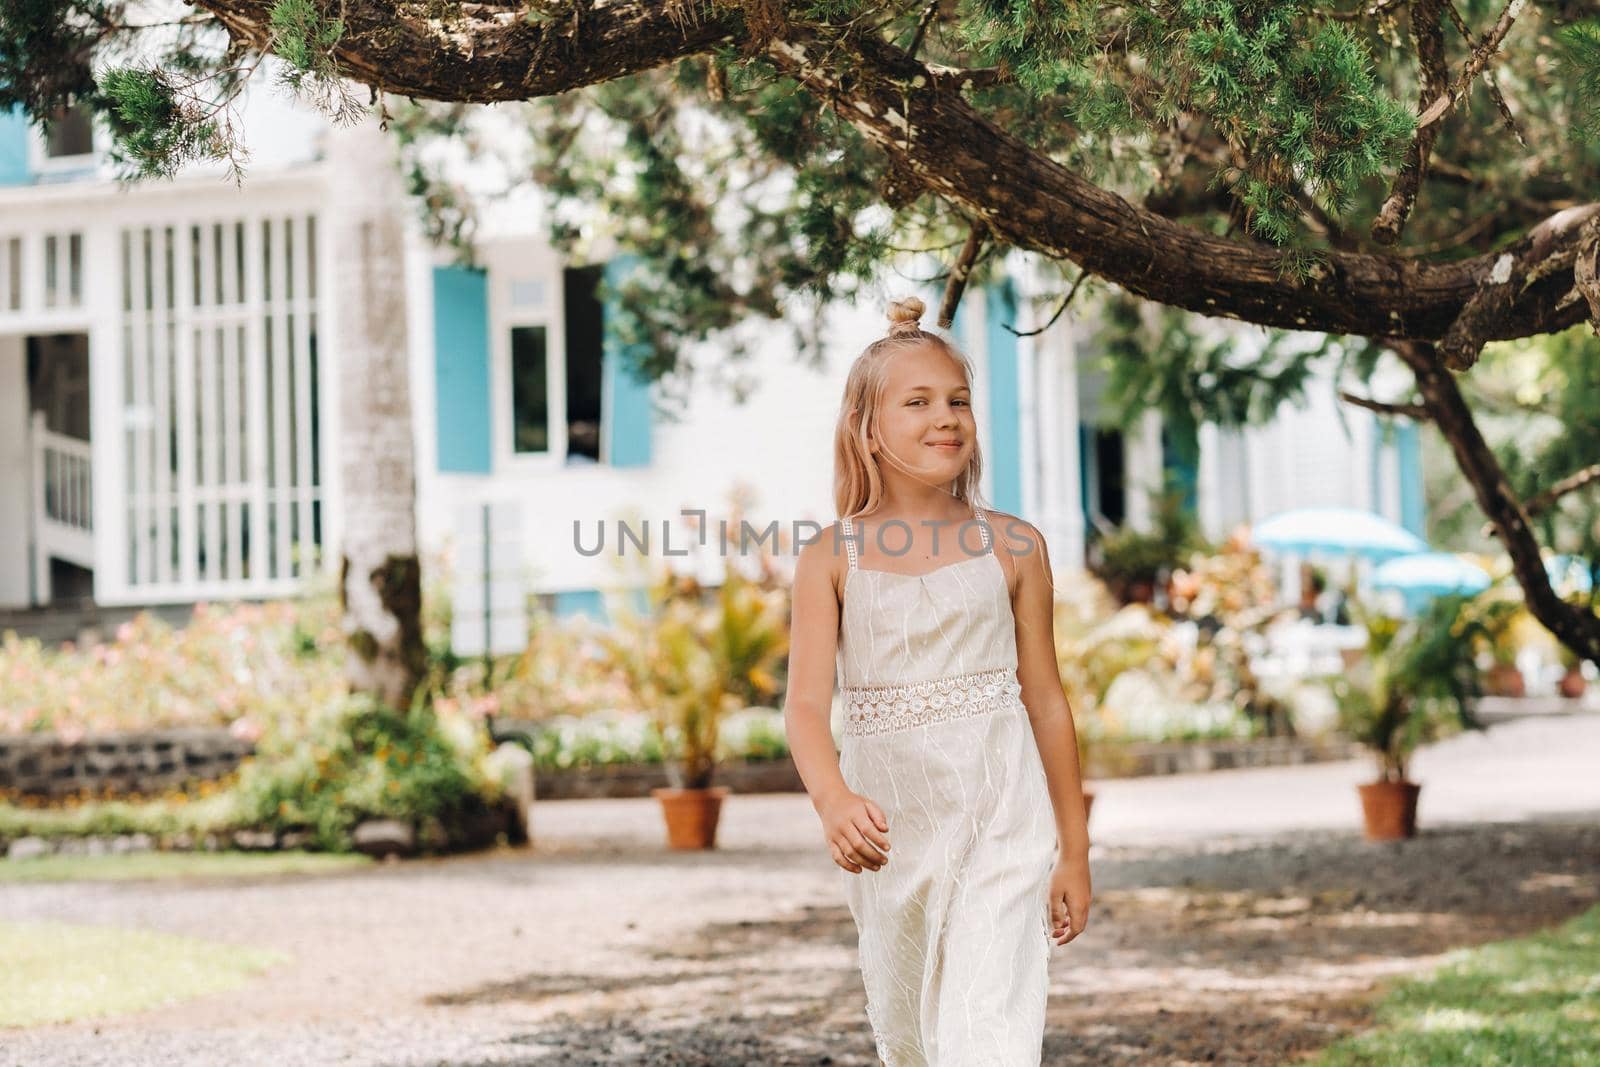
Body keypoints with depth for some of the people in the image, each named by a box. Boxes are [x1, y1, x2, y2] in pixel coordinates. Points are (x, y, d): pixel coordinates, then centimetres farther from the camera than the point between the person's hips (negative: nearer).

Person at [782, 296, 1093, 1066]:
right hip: (887, 828, 2)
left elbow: (1045, 698, 7)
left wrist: (1074, 851, 9)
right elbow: (806, 703, -12)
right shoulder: (831, 560, -1)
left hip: (1001, 820, -2)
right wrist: (833, 801, -33)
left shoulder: (1012, 548, 1)